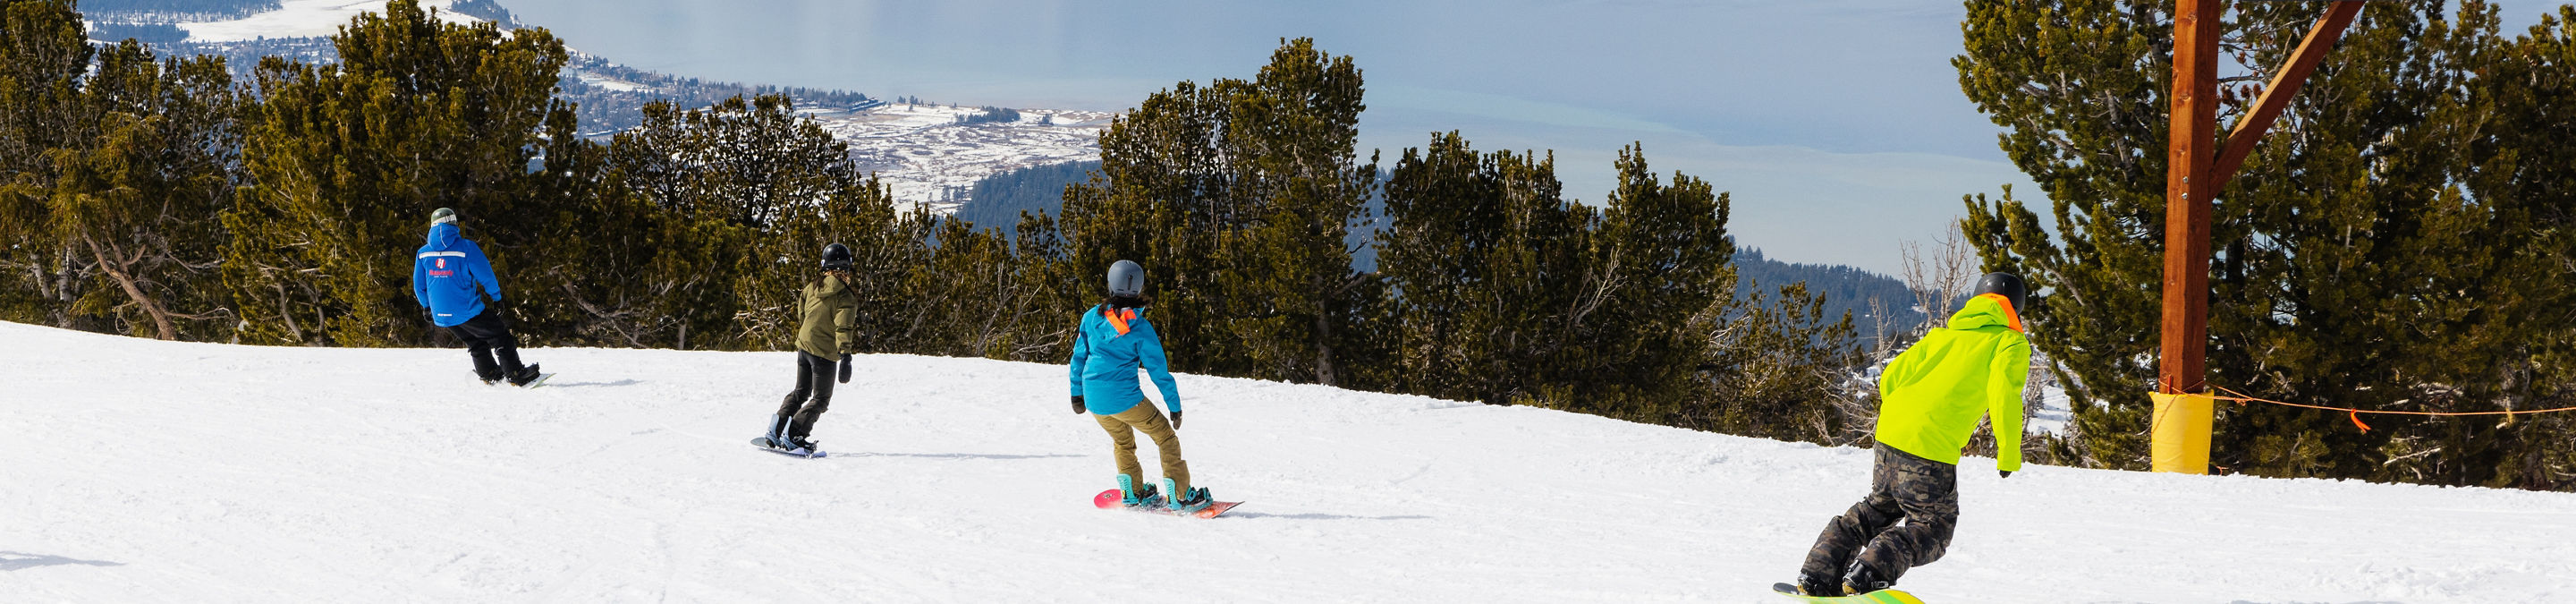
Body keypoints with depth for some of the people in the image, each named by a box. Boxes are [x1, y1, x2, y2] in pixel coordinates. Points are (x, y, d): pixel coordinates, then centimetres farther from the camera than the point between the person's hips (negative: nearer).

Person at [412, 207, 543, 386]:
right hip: (467, 311, -6)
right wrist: (497, 298, 7)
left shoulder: (423, 253, 3)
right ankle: (516, 376, 7)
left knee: (476, 343, 25)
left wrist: (427, 307, 27)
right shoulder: (466, 247, -12)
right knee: (500, 337, 7)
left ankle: (490, 375, 31)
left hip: (441, 316, 6)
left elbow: (419, 286, 12)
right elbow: (486, 277, -8)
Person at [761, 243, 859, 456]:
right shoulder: (845, 296, -16)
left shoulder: (813, 287, 2)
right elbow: (843, 328, -24)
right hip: (825, 352, -6)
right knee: (821, 399, 3)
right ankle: (793, 437, -8)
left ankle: (775, 432, 14)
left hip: (804, 345, 6)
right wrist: (845, 358, -28)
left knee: (801, 392, 21)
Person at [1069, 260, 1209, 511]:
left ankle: (1133, 493, 34)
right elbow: (1159, 370, -6)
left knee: (1122, 440, 30)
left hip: (1094, 400, 5)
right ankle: (1180, 496, 6)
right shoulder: (1140, 328, -10)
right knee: (1166, 436, 10)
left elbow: (1079, 356, 9)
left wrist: (1077, 393, 21)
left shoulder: (1092, 317, 1)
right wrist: (1175, 406, 3)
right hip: (1123, 397, -5)